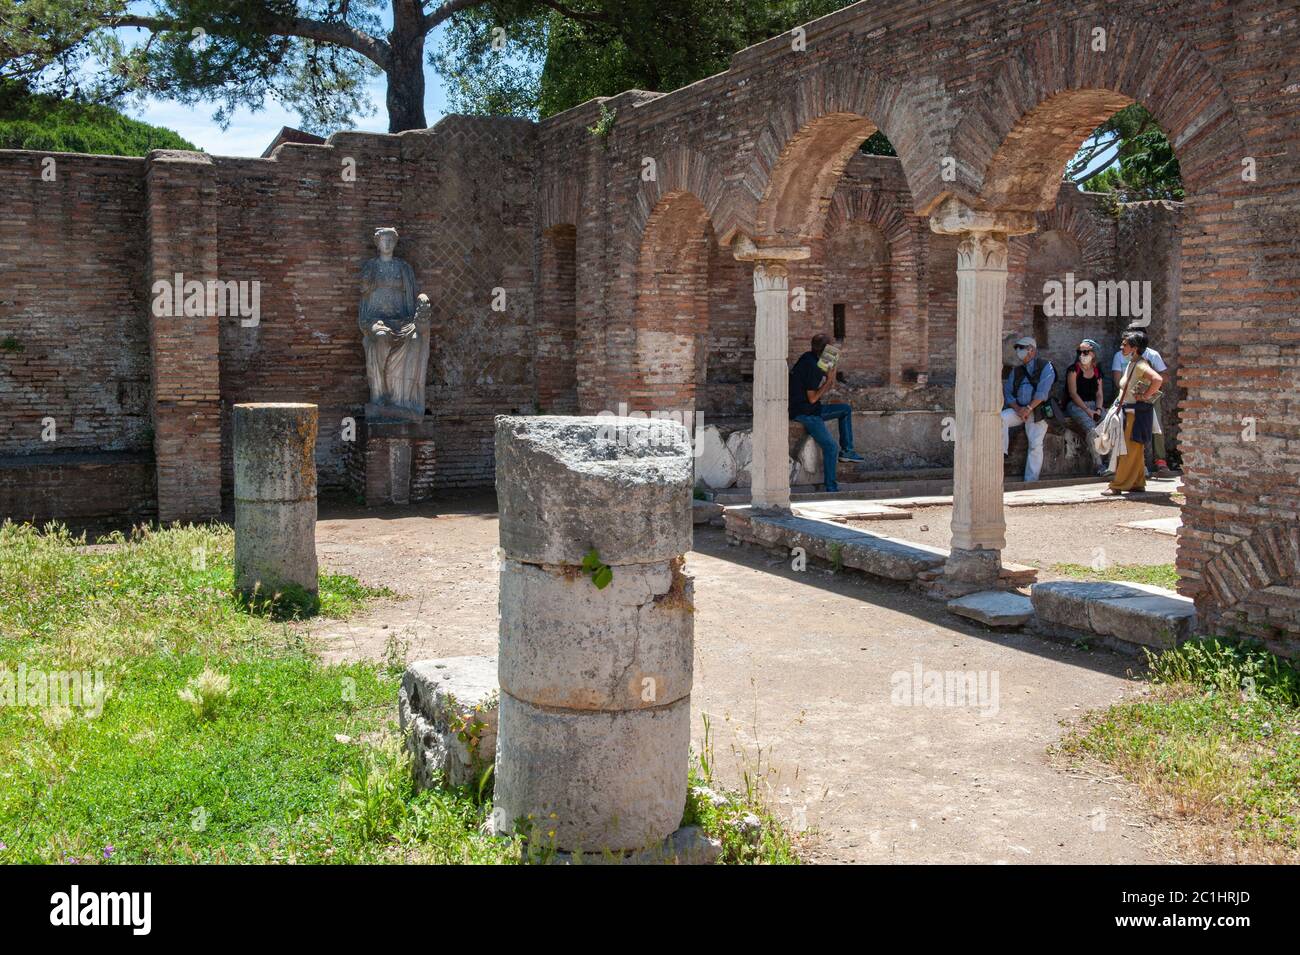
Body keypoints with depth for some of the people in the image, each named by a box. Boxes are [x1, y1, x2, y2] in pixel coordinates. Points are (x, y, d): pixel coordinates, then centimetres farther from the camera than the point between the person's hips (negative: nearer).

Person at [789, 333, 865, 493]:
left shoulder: (811, 359, 10)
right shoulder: (811, 366, -20)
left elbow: (829, 387, 19)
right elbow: (812, 398, -19)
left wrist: (832, 370, 5)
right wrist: (828, 380, -10)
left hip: (812, 409, 10)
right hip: (803, 412, -10)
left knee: (846, 409, 16)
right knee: (830, 447, -16)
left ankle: (846, 450, 14)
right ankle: (831, 488, -12)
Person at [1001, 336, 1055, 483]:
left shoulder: (1045, 367, 0)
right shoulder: (1016, 371, 17)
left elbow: (1042, 393, -11)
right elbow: (1008, 393, 10)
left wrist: (1028, 408, -18)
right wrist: (1017, 409, -8)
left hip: (1037, 411, -5)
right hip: (1018, 409, 5)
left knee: (1035, 444, -13)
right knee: (1001, 418, -25)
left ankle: (1031, 481, -11)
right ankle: (1001, 453, -23)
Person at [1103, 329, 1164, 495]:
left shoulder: (1140, 365, -17)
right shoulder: (1130, 364, 14)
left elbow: (1158, 379, -32)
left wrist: (1145, 396, -22)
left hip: (1137, 411, -10)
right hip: (1129, 412, 10)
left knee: (1129, 450, -7)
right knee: (1135, 450, 13)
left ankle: (1118, 485, -6)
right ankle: (1138, 483, 19)